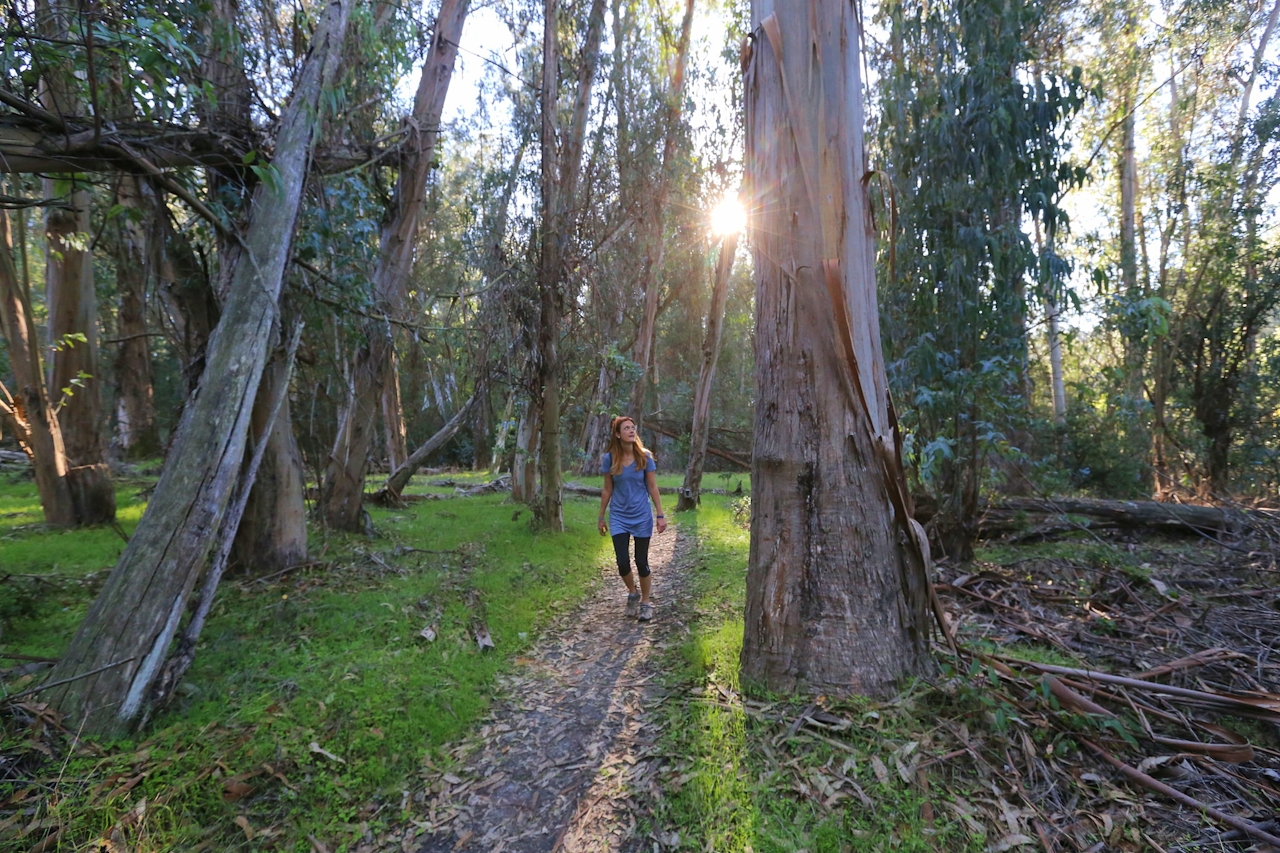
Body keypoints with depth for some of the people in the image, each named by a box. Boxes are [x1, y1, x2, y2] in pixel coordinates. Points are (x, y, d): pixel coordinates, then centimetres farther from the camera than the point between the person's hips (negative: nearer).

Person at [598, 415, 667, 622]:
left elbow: (652, 487, -2)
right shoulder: (610, 459, -6)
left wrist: (660, 515, -5)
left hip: (642, 517, 0)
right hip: (619, 517, 1)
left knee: (641, 562, 6)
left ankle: (645, 602, 27)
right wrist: (601, 517, 8)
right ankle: (632, 592, 28)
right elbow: (607, 490, 3)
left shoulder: (645, 457, -8)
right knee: (623, 563, -4)